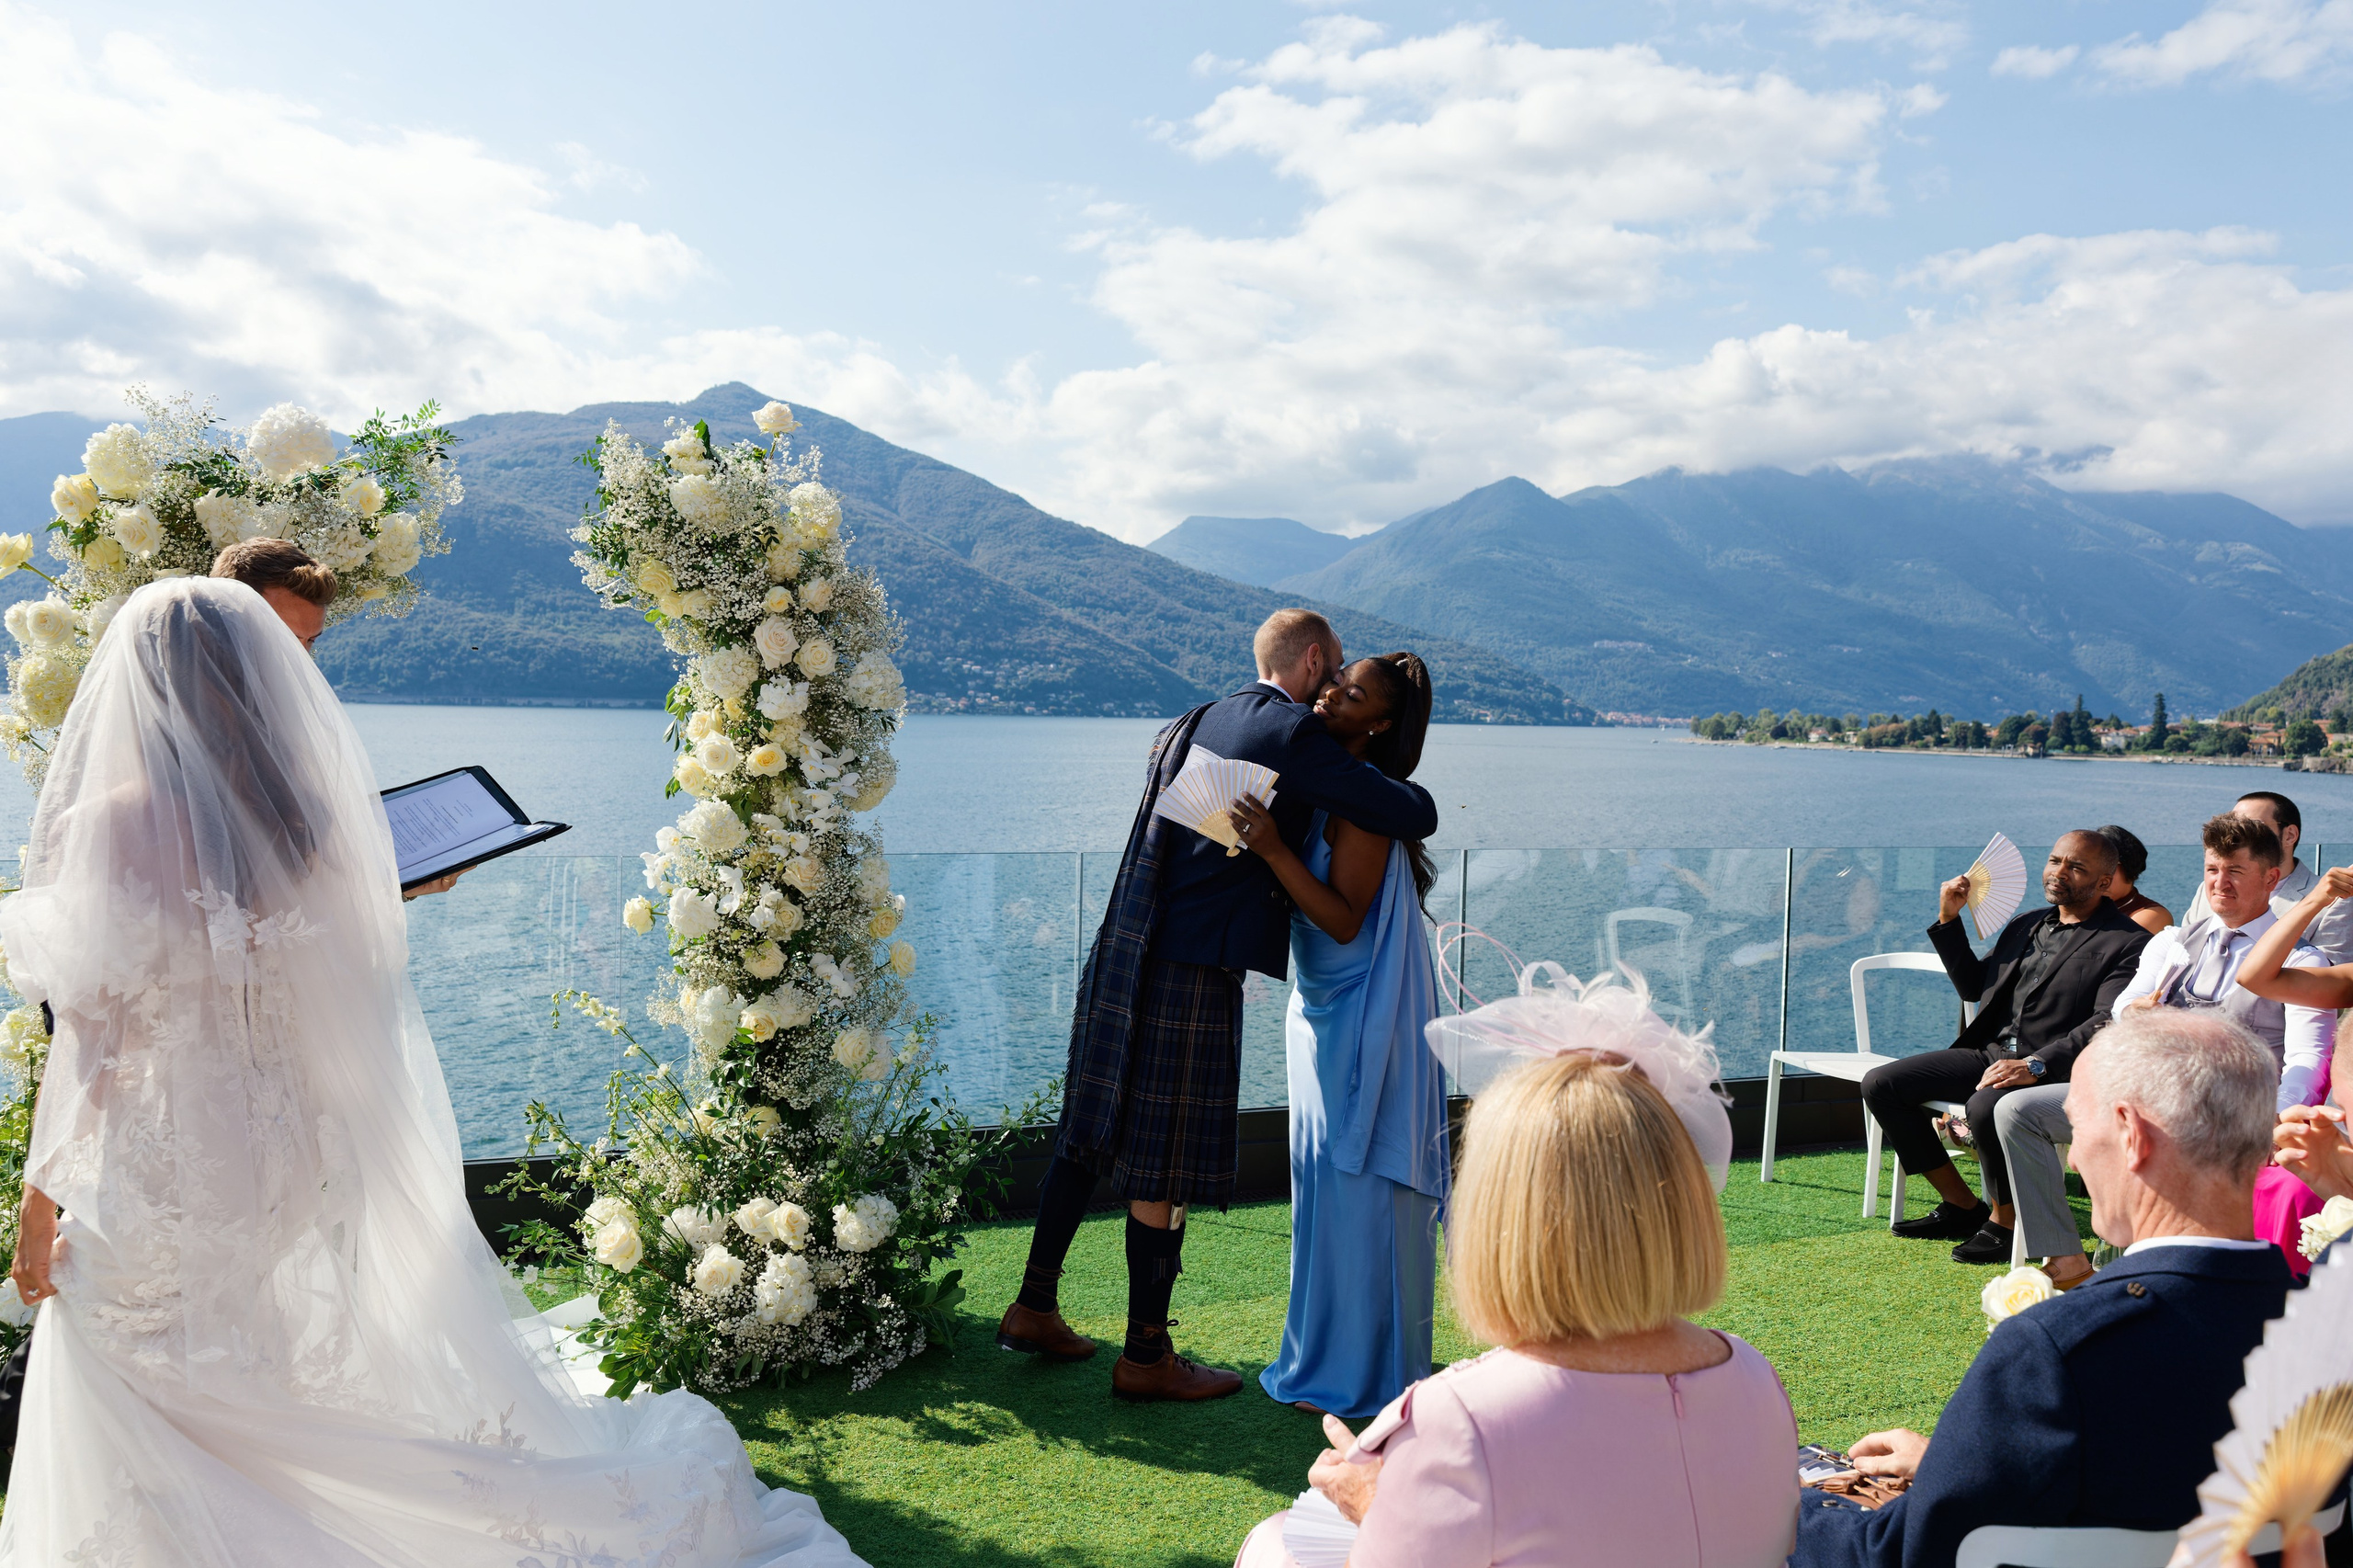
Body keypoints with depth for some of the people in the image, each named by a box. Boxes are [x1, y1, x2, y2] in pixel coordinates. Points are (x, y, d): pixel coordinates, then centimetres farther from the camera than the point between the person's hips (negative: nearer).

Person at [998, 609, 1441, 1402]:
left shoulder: (1190, 725, 16)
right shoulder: (1297, 734, -8)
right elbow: (1415, 817, -9)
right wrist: (1393, 785, 12)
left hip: (1119, 956, 8)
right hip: (1193, 975, -8)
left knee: (1090, 1136, 19)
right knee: (1164, 1172, 3)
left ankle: (1034, 1307, 30)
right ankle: (1145, 1354, 16)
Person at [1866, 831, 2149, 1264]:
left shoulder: (2128, 944, -5)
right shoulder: (2026, 925, 19)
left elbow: (2108, 1025, -18)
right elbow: (1973, 988, 27)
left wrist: (2034, 1065, -30)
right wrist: (1949, 920, 15)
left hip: (2054, 1068, -8)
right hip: (1989, 1053, 8)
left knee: (1986, 1106, -38)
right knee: (1880, 1084, -5)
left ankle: (2004, 1222, -11)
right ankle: (1961, 1207, 6)